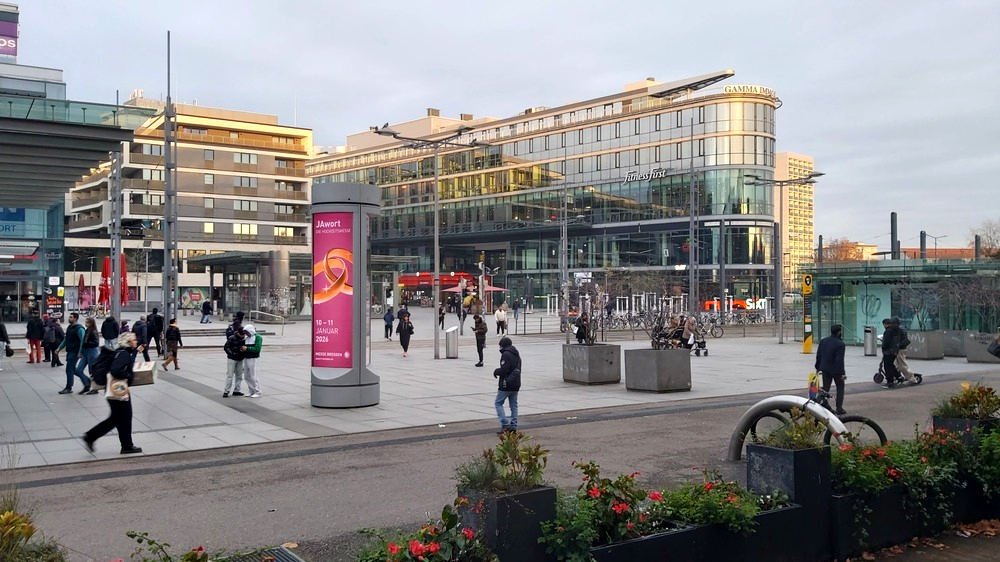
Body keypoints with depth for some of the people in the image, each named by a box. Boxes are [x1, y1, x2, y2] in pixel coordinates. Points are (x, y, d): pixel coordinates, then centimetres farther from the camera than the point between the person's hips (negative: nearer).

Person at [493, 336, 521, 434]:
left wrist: (496, 372, -2)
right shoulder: (517, 355, 14)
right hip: (516, 385, 9)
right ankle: (513, 425, 12)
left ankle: (505, 424, -9)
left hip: (506, 385, -9)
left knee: (498, 403, 0)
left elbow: (504, 370, -22)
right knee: (514, 405, 12)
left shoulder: (506, 354, -15)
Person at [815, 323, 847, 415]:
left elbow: (818, 355, 6)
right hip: (836, 370, -5)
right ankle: (839, 409, 11)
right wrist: (843, 373, -14)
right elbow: (840, 360, -21)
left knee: (825, 388, 11)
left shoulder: (823, 341, 1)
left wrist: (818, 368, 15)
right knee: (840, 388, 12)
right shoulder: (840, 344, -18)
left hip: (825, 369, 5)